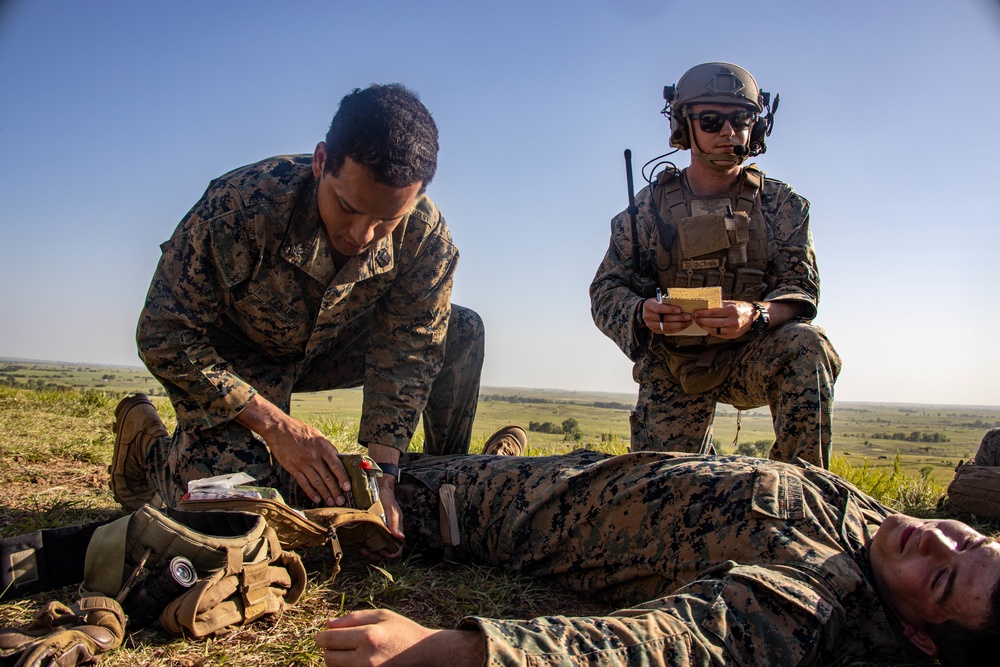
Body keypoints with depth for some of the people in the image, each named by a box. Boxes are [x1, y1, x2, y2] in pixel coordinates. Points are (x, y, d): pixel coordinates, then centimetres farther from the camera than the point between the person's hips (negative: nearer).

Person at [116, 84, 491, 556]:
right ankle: (150, 442, 8)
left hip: (329, 348, 4)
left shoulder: (426, 238, -24)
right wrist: (276, 426, -34)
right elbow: (165, 339, -27)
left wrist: (381, 469, -29)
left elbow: (406, 356, -18)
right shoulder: (240, 205, -34)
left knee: (462, 333, -13)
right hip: (229, 359, -3)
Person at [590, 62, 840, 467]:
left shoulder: (782, 205, -1)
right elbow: (606, 290, -3)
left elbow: (802, 290, -8)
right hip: (673, 368, 1)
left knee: (806, 346, -31)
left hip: (751, 356, 0)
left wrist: (754, 315, -33)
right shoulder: (651, 207, -2)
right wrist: (641, 312, -28)